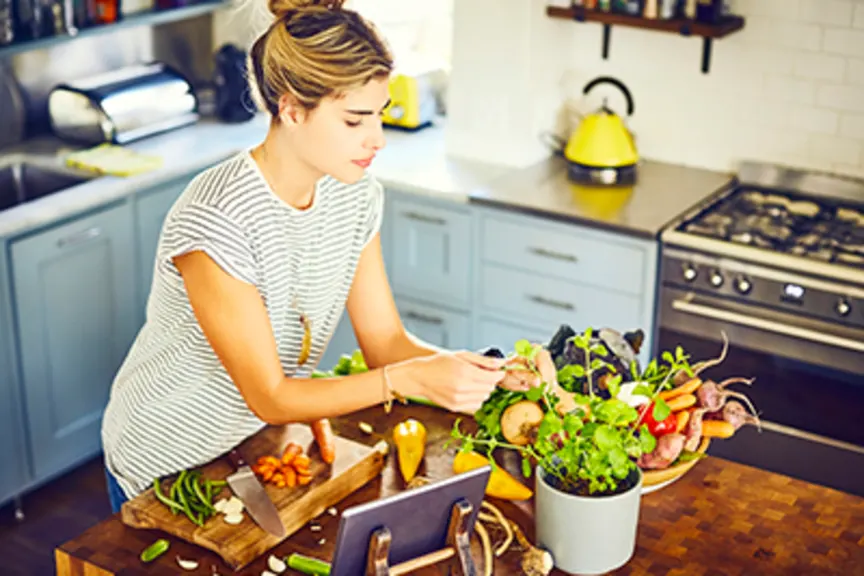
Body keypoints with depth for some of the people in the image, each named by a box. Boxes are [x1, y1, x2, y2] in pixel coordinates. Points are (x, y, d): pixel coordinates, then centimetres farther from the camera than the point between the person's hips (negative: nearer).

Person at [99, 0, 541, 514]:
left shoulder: (355, 196, -8)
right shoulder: (217, 220, -30)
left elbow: (385, 340, -5)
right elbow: (269, 398, -26)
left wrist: (482, 370, -23)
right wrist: (409, 379, -36)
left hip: (268, 444, 5)